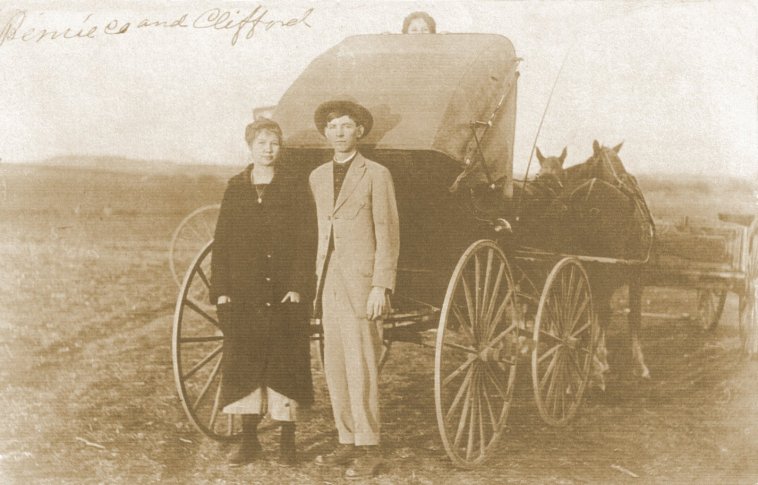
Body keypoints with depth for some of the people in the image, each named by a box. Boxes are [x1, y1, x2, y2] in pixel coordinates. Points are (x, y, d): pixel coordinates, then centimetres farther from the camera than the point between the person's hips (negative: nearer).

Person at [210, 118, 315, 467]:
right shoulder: (236, 188, 7)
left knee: (284, 363, 2)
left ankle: (288, 440, 12)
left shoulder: (294, 188, 1)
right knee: (243, 363, 4)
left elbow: (303, 242, -3)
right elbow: (222, 241, 6)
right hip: (243, 293, 2)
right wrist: (220, 290, -2)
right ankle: (249, 439, 14)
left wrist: (297, 287, -12)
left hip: (283, 293, -2)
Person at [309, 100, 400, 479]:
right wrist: (318, 284, 15)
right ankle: (348, 441, 16)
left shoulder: (377, 175, -3)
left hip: (363, 284, -6)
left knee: (361, 368, -6)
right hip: (330, 284, 6)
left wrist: (381, 287, -14)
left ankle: (369, 449, 1)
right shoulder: (318, 177, 14)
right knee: (335, 368, 7)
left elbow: (388, 236, -6)